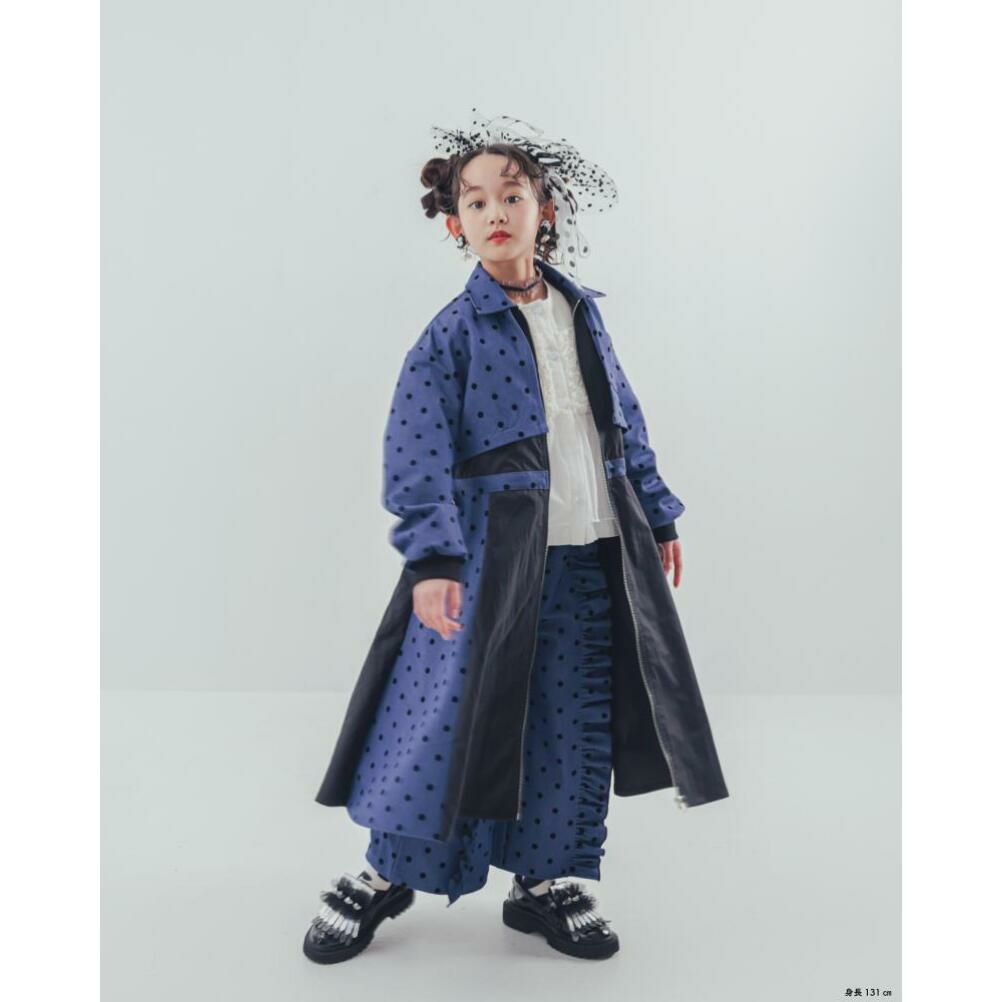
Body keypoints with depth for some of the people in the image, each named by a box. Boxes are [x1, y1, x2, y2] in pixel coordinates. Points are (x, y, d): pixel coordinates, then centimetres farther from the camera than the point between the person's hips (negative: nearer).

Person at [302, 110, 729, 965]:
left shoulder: (583, 313, 11)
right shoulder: (454, 331, -4)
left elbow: (625, 422, 18)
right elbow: (418, 452, -11)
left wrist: (656, 516, 18)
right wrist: (432, 558, -21)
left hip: (591, 555, 5)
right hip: (491, 556, -4)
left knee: (576, 725, 10)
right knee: (449, 716, -1)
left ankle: (548, 879, 29)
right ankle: (387, 873, 21)